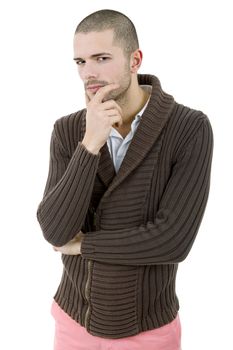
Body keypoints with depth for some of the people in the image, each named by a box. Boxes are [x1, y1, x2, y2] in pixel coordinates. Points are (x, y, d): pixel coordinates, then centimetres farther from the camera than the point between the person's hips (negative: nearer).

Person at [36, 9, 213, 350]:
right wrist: (90, 144, -32)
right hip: (76, 320, 3)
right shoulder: (68, 132, -9)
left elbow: (173, 241, -26)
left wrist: (82, 245, -16)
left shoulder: (191, 129, -20)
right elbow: (55, 231, -20)